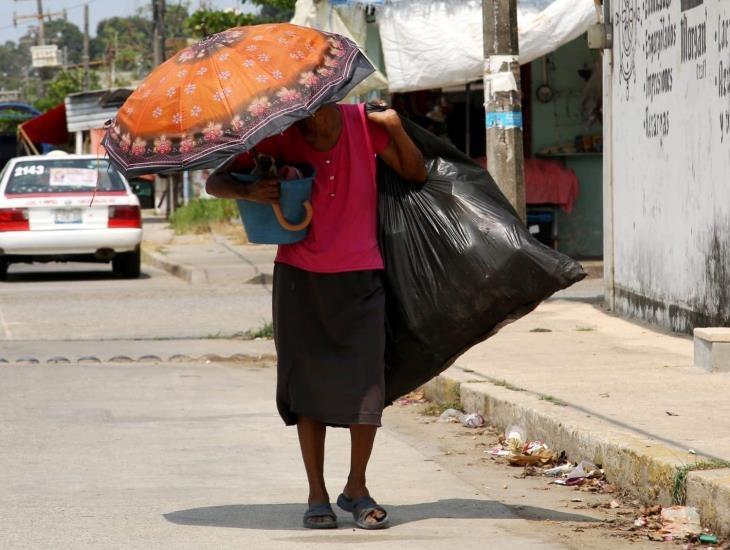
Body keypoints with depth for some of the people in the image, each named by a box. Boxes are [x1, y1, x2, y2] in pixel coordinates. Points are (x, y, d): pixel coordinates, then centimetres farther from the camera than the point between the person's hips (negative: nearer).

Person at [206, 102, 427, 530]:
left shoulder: (362, 122, -4)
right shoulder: (281, 138, -6)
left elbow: (416, 174, 4)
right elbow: (216, 182, -3)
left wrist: (395, 127, -14)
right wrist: (249, 192, -25)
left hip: (360, 275, 0)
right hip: (301, 274, 0)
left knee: (367, 383, -5)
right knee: (309, 383, 1)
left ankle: (357, 488, 12)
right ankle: (317, 494, 11)